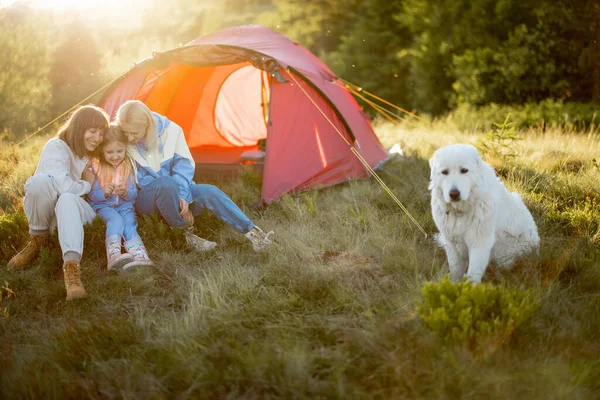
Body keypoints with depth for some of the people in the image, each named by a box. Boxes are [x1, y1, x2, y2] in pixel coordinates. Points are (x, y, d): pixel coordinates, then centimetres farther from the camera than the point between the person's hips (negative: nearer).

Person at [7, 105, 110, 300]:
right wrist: (86, 186, -11)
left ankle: (72, 264, -52)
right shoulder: (56, 147, -16)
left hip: (73, 210, 2)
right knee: (41, 180, -36)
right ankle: (37, 240, -14)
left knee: (68, 199, -36)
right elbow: (63, 185, -30)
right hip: (44, 208, -2)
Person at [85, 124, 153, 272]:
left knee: (129, 224, -28)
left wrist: (126, 192, -21)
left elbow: (134, 193, 4)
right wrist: (104, 193, -27)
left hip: (125, 205, 2)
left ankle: (140, 256, -48)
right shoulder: (96, 167, -4)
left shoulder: (128, 166, 3)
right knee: (116, 220, -33)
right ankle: (114, 256, -51)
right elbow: (91, 196, -5)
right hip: (103, 206, -2)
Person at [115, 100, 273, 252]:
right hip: (144, 199, -3)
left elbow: (185, 165, -5)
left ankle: (252, 231, -25)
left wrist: (182, 195, -21)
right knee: (166, 184, -37)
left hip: (175, 194, 3)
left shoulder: (170, 130, -10)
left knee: (208, 192, -25)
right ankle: (188, 235, -20)